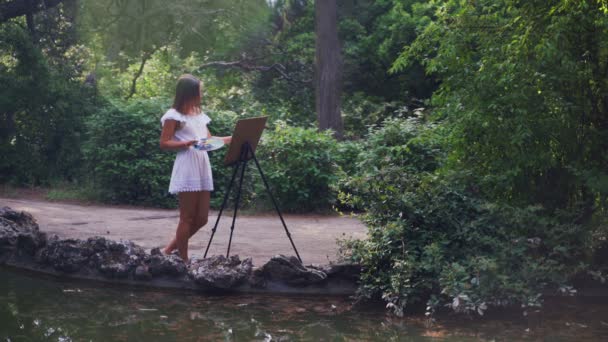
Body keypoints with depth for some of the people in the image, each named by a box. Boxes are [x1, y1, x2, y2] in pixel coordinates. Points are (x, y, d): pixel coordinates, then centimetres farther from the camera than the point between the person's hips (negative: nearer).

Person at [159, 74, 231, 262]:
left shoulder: (199, 114, 18)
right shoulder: (174, 115, -5)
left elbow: (209, 139, 22)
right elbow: (164, 143, -9)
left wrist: (234, 138, 12)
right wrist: (188, 143, -22)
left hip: (203, 169, 8)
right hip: (187, 171, -8)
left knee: (201, 218, 6)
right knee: (187, 217, -5)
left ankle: (169, 251, 17)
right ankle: (183, 260, 3)